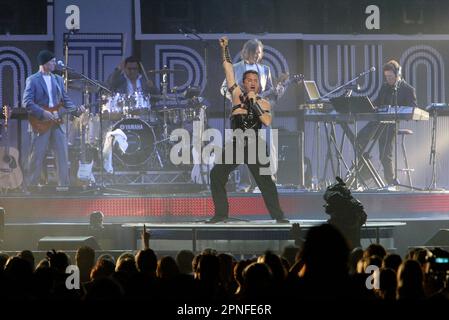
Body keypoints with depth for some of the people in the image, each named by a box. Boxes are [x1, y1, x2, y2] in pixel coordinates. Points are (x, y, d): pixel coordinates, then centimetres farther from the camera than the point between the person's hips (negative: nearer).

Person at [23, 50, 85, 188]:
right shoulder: (32, 80, -4)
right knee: (37, 156, -2)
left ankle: (64, 185, 5)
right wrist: (43, 113, -20)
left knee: (63, 155, 1)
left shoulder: (58, 79, 14)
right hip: (40, 123, -5)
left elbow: (65, 100, 14)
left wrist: (76, 110, -4)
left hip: (57, 122, 5)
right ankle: (31, 186, 5)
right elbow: (26, 101, -13)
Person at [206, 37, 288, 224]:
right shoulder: (237, 95, 7)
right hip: (234, 146, 2)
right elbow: (228, 69, 3)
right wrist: (224, 49, -2)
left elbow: (267, 122, -14)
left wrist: (254, 102, -14)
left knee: (265, 181, -10)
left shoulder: (264, 103, 5)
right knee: (217, 176, -5)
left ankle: (278, 216, -6)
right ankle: (221, 213, 6)